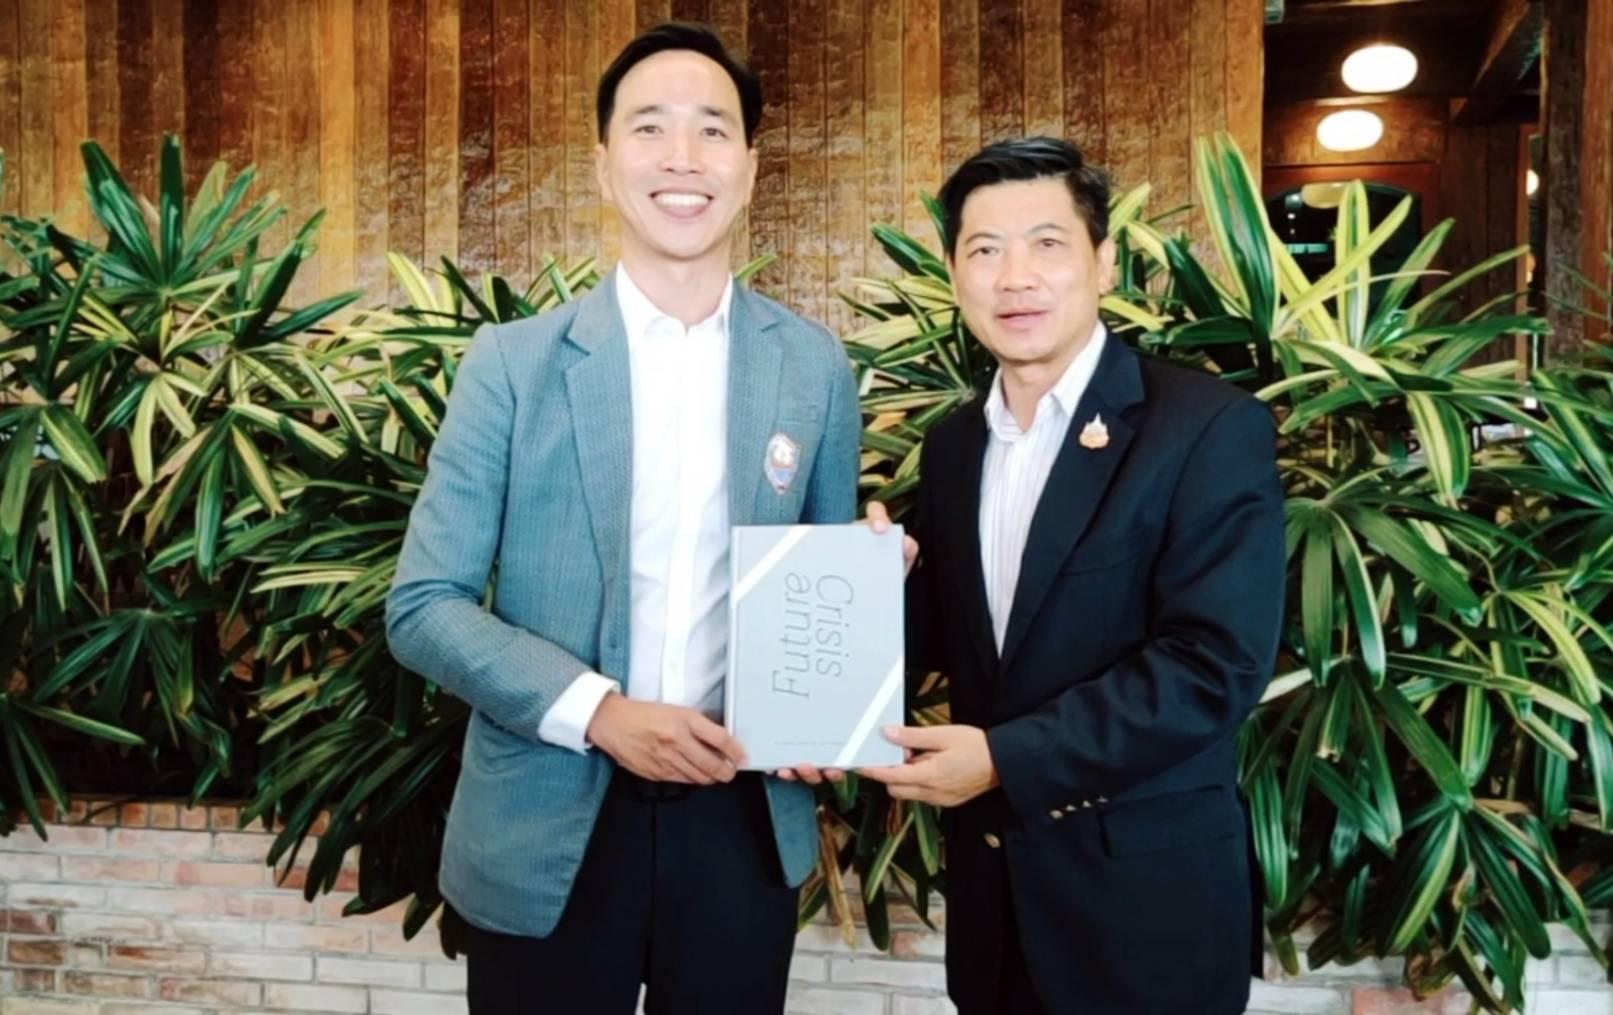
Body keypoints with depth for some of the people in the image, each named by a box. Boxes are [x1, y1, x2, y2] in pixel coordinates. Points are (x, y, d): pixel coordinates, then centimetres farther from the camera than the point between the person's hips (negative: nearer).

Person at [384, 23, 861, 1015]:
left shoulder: (816, 366, 1)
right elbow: (425, 605, -5)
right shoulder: (514, 361, -4)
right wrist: (598, 711, -18)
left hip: (742, 823, 2)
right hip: (548, 833, -1)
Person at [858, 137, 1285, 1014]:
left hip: (1146, 894, -5)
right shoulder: (952, 445, 5)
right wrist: (890, 581, -9)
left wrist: (1008, 758, -22)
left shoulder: (1212, 429, -13)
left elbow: (1215, 664, -20)